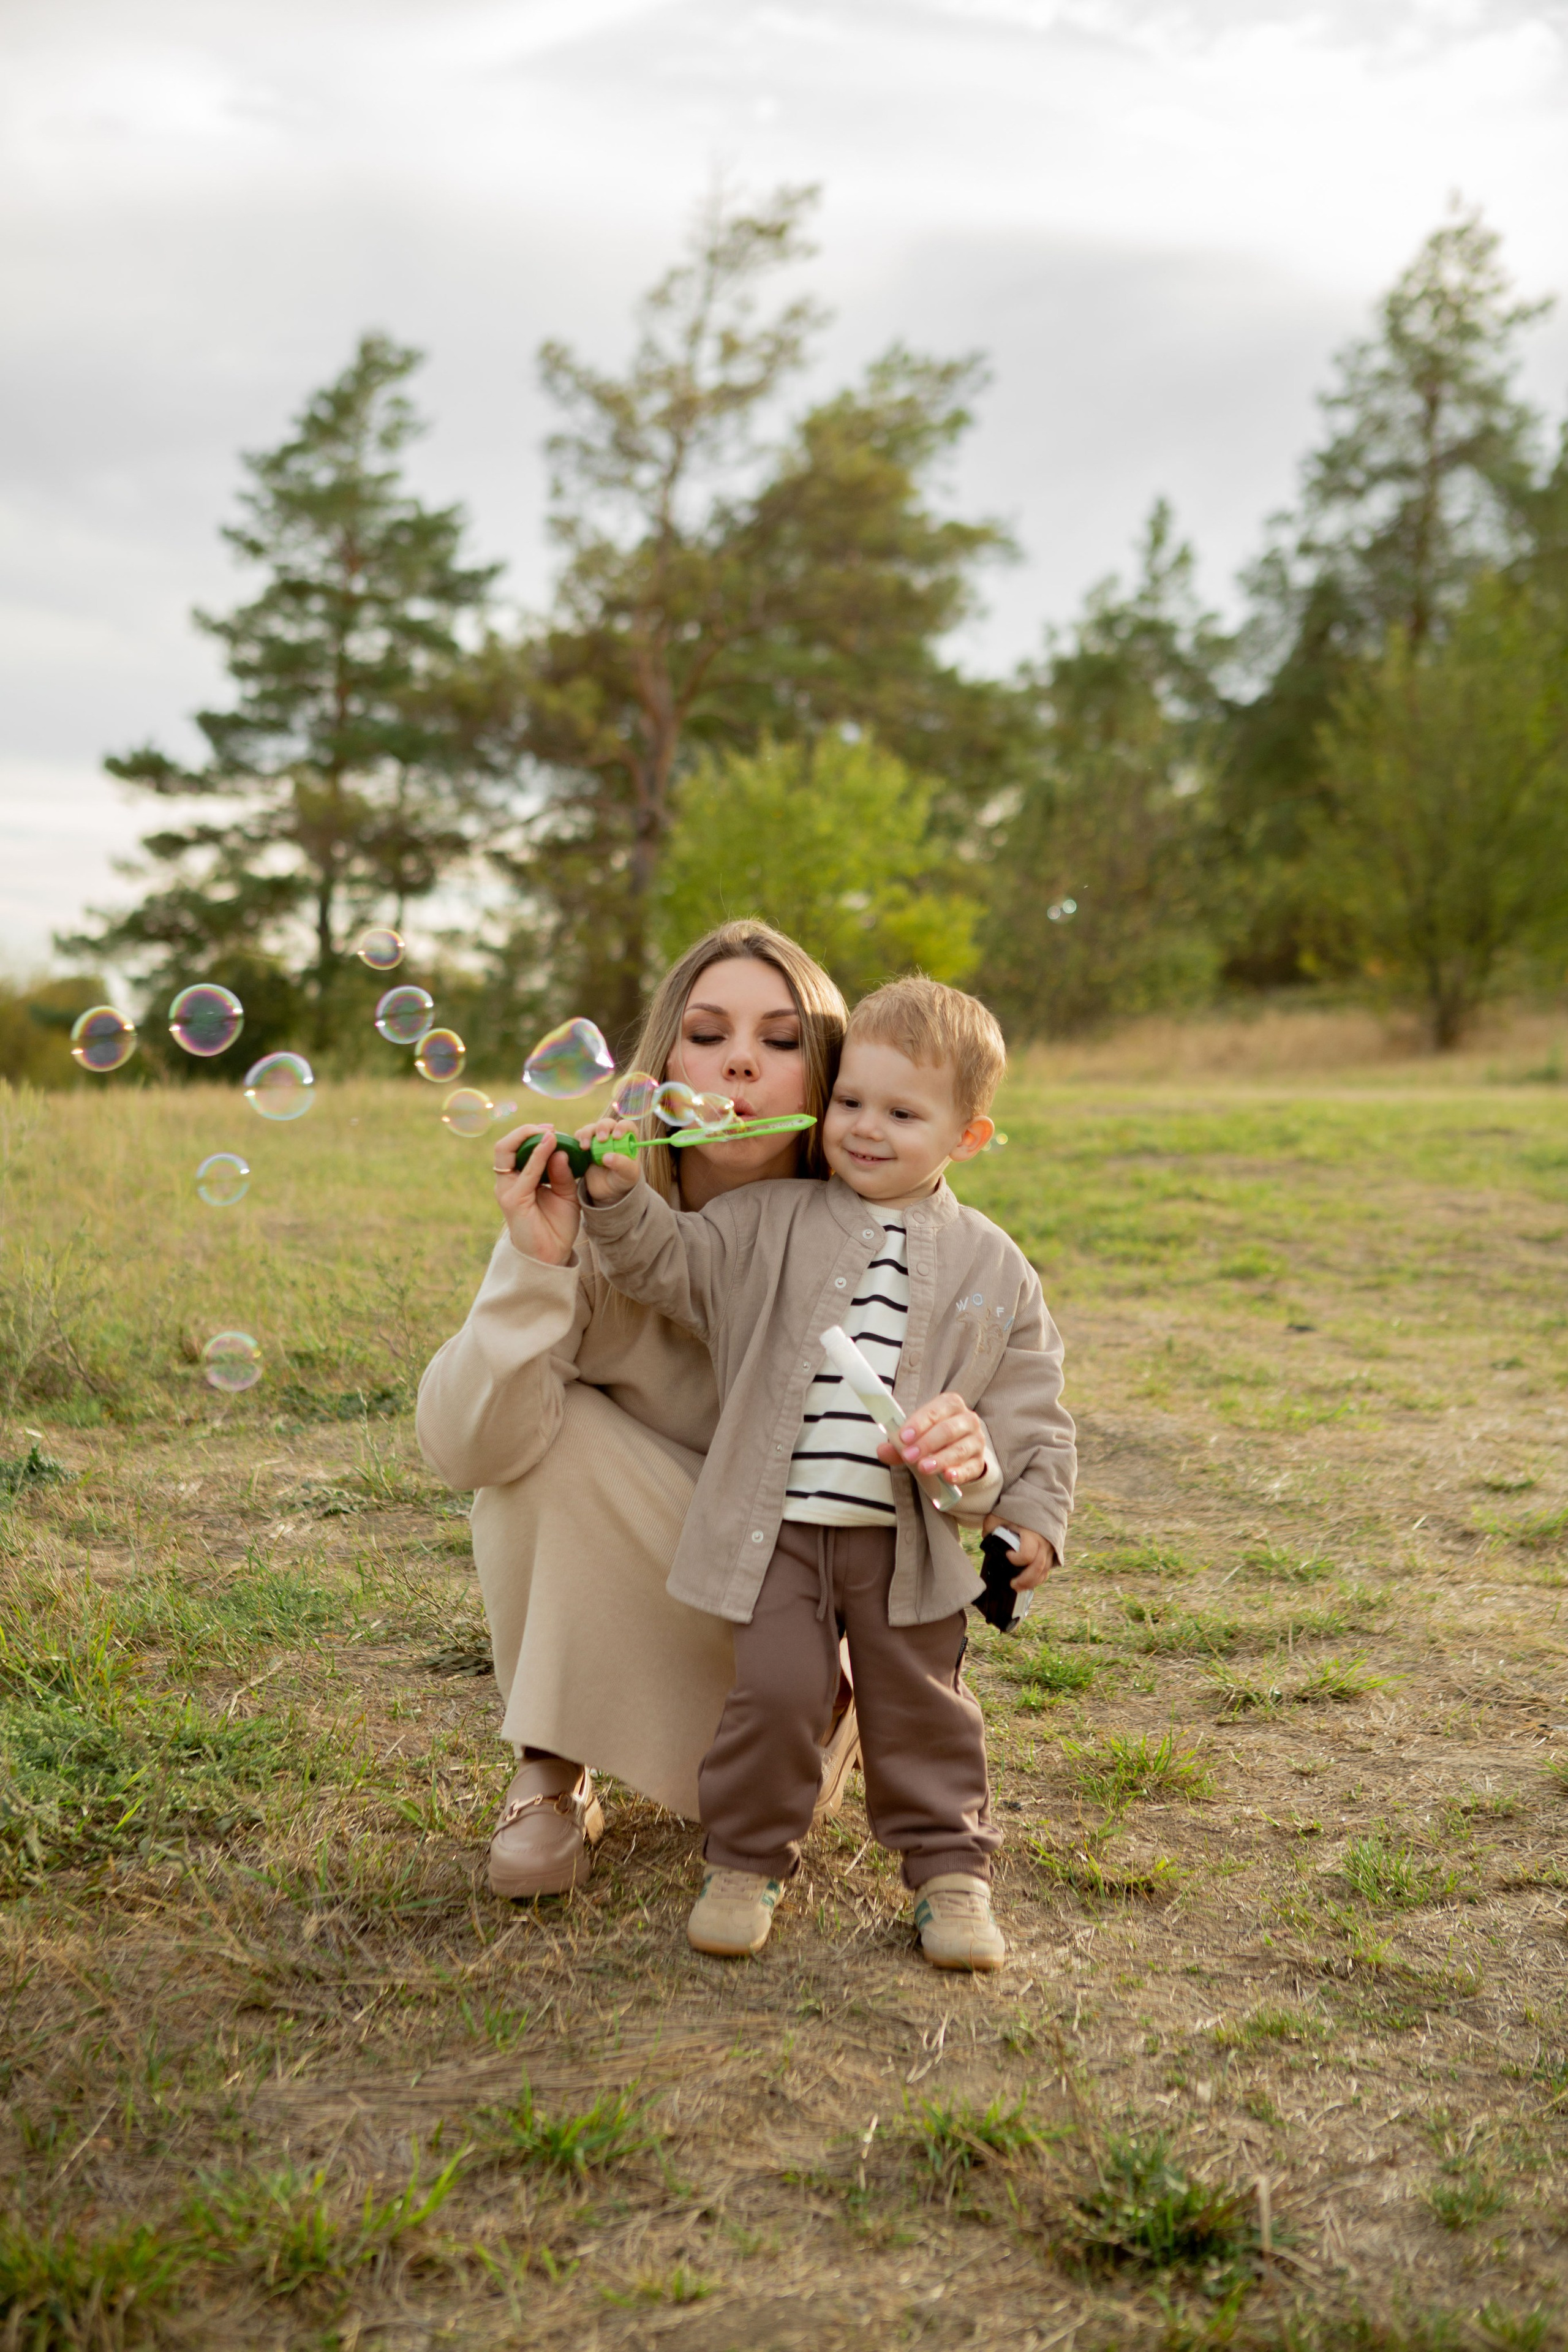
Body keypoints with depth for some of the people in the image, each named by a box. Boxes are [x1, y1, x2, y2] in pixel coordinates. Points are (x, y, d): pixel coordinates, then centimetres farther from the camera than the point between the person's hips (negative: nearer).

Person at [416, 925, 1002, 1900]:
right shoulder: (598, 1213, -21)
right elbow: (466, 1448, -28)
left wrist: (966, 1453, -38)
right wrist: (533, 1262, -42)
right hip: (616, 1585, 0)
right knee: (550, 1429, -29)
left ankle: (833, 1710, 15)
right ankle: (553, 1771, -11)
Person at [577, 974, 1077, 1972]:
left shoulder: (992, 1267, 5)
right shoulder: (768, 1225, 5)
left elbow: (1032, 1404, 7)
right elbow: (669, 1263, 2)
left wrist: (1035, 1516, -2)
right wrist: (619, 1196, -16)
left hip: (915, 1537, 1)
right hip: (779, 1527, 0)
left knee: (921, 1704, 7)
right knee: (776, 1690, -7)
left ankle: (950, 1867, 24)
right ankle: (749, 1861, 13)